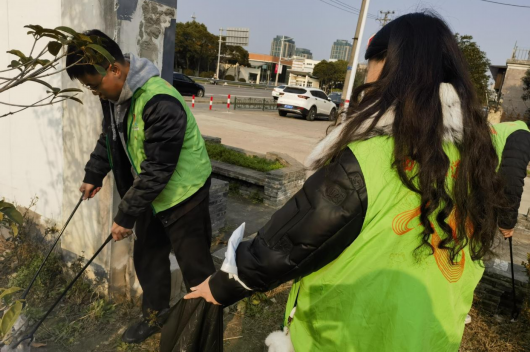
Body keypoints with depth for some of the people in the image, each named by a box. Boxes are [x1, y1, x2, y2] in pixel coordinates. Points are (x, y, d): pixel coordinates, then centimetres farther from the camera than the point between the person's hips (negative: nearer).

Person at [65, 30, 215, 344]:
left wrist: (125, 215, -21)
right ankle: (156, 314, 42)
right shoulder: (115, 94, -1)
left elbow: (157, 170, -28)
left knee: (195, 265, 5)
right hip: (150, 193, 9)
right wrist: (94, 175, 21)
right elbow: (109, 137, 18)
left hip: (183, 194, -8)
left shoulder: (161, 103, -30)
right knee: (148, 257, 20)